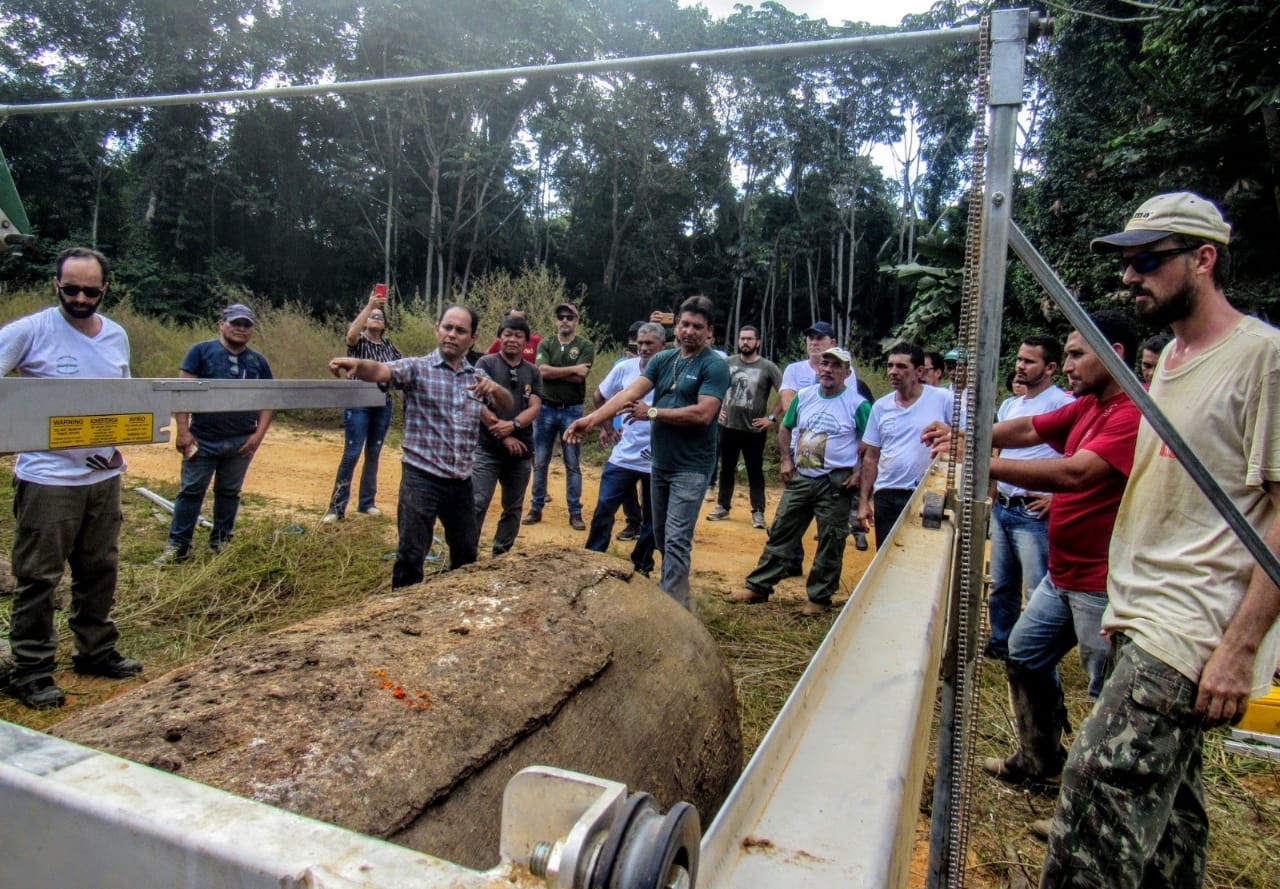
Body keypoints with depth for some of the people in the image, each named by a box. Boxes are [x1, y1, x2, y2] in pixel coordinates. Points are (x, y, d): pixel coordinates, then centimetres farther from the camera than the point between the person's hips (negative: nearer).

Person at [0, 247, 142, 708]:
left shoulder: (117, 336, 7)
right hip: (47, 477, -5)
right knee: (38, 577, 3)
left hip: (104, 475, 6)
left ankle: (96, 652, 30)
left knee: (100, 569, 15)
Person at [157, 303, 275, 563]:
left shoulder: (258, 361, 8)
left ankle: (221, 541, 26)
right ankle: (177, 544, 13)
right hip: (203, 439, -3)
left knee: (229, 492, 13)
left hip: (241, 442, 3)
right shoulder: (201, 351, -2)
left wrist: (259, 434, -2)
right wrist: (183, 430, -12)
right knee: (191, 491, 4)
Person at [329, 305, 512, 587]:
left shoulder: (478, 377, 11)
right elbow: (383, 371, -22)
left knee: (466, 553, 18)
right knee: (411, 554, -6)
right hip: (422, 477, -5)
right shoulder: (417, 368, -5)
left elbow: (507, 406, 8)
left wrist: (495, 388, -15)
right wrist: (357, 364, -45)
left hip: (461, 481, 5)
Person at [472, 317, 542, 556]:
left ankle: (501, 556, 25)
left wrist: (513, 425, -18)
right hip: (488, 449, -4)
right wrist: (503, 436, -13)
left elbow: (534, 408, 1)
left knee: (513, 508, 12)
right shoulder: (486, 364, 0)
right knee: (476, 504, -9)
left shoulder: (533, 372, 10)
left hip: (522, 451, 4)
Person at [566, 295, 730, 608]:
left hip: (691, 467, -7)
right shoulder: (662, 360, 7)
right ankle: (670, 589, 35)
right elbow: (629, 393, -4)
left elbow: (703, 414, -22)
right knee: (661, 535, 17)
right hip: (659, 462, 7)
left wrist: (652, 412, -15)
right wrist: (592, 418, -18)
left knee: (676, 540, -7)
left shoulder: (714, 365, -10)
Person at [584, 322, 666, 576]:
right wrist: (606, 426, 17)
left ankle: (642, 568, 27)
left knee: (651, 519, 10)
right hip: (623, 456, 2)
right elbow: (600, 396, 16)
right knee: (603, 511, 5)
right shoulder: (624, 368, -1)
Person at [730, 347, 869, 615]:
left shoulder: (857, 405, -8)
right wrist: (786, 460, 8)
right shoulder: (803, 397, 6)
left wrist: (859, 473, -13)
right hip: (799, 478, 4)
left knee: (830, 543, 5)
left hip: (835, 483, -4)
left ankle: (819, 597, 18)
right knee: (781, 533, 8)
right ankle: (758, 587, 16)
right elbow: (785, 428, 18)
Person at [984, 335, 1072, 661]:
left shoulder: (1063, 404, -13)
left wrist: (1057, 498, -19)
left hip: (1034, 513, -8)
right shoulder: (1009, 405, 14)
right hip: (1002, 508, 8)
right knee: (1001, 584, 18)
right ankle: (1000, 643, 32)